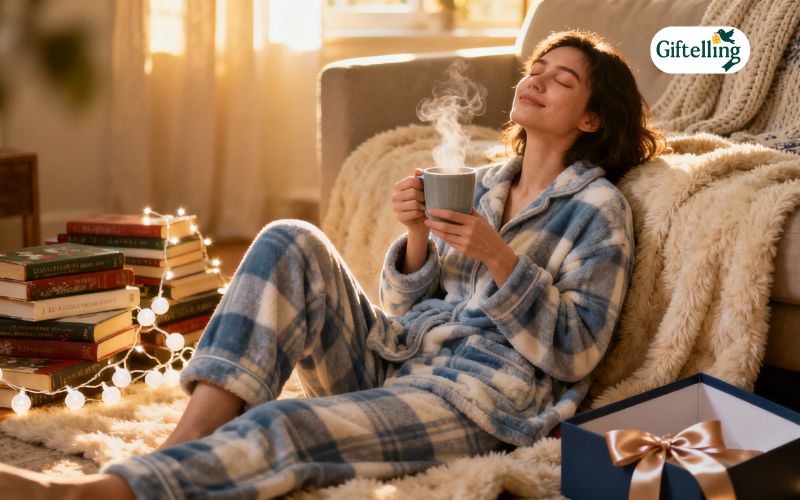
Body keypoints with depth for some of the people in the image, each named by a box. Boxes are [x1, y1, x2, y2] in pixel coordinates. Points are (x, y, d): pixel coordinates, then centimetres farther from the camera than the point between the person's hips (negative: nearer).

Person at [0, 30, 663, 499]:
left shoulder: (599, 209, 1)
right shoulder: (483, 183, 19)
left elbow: (575, 354, -7)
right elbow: (407, 311, 16)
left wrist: (499, 257, -18)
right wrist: (419, 237, -5)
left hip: (481, 397, -6)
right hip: (391, 365, 6)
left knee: (282, 428, -32)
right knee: (293, 242, -16)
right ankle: (189, 442, -27)